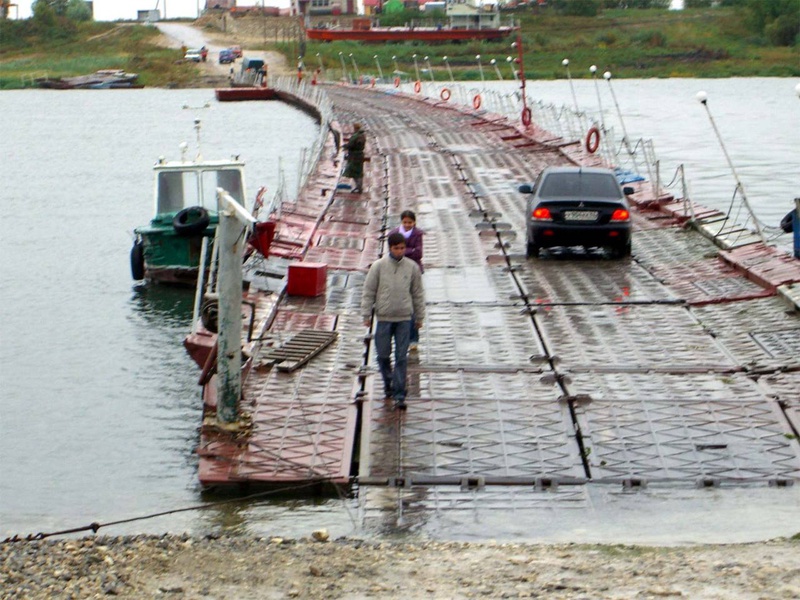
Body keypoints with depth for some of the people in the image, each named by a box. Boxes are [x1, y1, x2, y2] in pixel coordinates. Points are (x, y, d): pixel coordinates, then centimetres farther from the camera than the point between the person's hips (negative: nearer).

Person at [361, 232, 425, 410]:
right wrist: (366, 315, -2)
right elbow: (368, 292, 1)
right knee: (383, 355, 6)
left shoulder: (412, 267, 1)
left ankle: (399, 395, 1)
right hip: (384, 317, 0)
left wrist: (419, 317, 11)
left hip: (404, 318, 0)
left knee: (401, 358, -2)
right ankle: (388, 383, 31)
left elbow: (417, 293, 9)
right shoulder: (378, 266, -4)